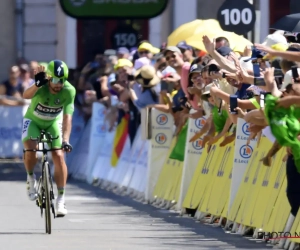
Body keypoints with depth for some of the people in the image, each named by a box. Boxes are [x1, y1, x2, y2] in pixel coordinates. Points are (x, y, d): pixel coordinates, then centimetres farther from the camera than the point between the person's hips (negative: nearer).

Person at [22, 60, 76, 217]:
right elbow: (26, 95, -52)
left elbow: (67, 117, -30)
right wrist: (37, 84, -72)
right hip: (33, 120, -1)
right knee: (30, 148, -28)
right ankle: (30, 178, 2)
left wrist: (65, 140, -42)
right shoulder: (42, 86, -30)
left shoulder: (69, 91, -26)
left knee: (58, 156, -14)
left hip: (53, 123, 2)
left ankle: (61, 198, -3)